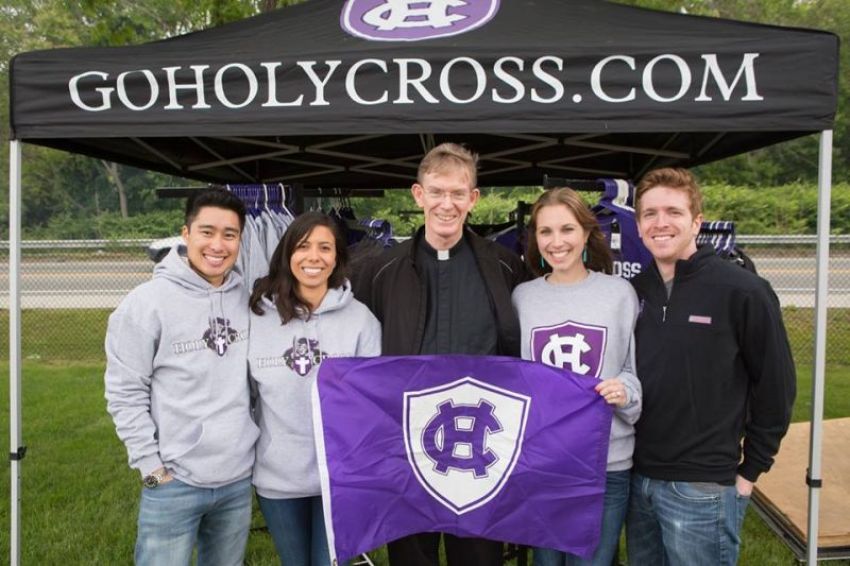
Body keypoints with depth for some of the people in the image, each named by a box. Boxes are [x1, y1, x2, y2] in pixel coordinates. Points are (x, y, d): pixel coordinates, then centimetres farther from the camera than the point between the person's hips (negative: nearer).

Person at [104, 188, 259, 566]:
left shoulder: (247, 298, 2)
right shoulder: (148, 302, -11)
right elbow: (125, 393, -9)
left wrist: (254, 436, 6)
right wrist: (152, 467, -10)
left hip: (240, 478, 4)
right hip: (174, 482, -4)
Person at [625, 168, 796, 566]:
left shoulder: (742, 291, -11)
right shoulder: (633, 292, 4)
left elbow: (776, 387, -7)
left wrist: (750, 470, -4)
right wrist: (626, 455, 6)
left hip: (702, 489, -5)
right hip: (637, 479, 5)